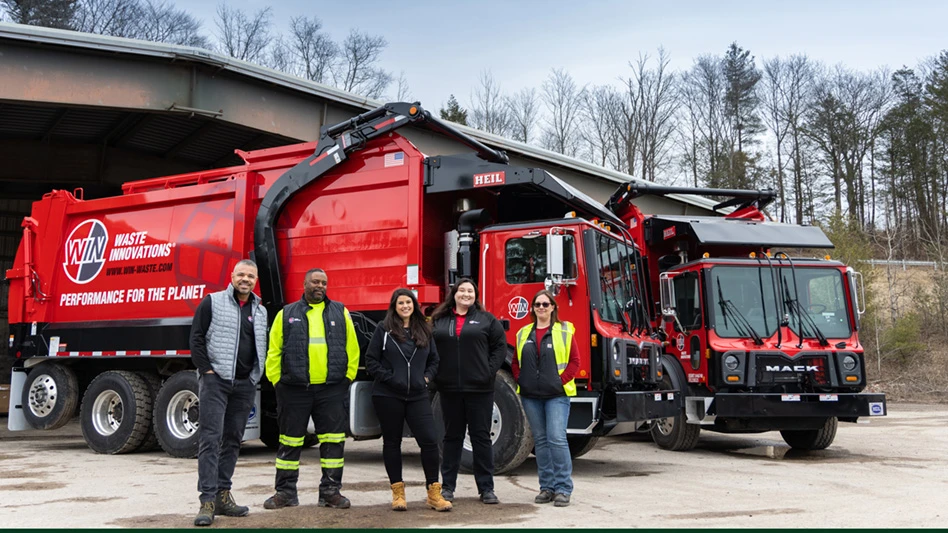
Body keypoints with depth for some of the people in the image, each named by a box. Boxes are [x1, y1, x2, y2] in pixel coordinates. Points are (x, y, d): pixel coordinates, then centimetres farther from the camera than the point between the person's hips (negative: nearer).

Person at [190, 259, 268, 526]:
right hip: (215, 381, -6)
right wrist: (207, 370, -10)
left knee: (233, 440, 10)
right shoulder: (212, 302, 0)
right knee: (210, 439, -10)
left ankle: (223, 495, 17)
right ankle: (208, 500, -12)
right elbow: (196, 338, -4)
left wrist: (256, 376, 8)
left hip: (245, 384, 6)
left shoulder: (261, 311, 14)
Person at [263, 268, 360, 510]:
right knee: (290, 440, 6)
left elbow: (352, 349, 10)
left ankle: (331, 491, 12)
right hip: (294, 389, -1)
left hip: (331, 390, 1)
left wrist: (347, 377, 4)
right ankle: (285, 492, 16)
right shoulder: (286, 314, 7)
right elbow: (274, 351, 6)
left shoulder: (340, 312, 9)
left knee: (333, 440, 2)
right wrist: (276, 381, 0)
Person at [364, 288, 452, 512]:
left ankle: (434, 493, 2)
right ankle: (397, 492, 16)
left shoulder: (423, 330, 11)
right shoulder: (383, 329, -1)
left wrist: (426, 377, 4)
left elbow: (434, 359, 19)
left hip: (417, 396, 3)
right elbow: (371, 360, -3)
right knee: (392, 442, 7)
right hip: (388, 396, -2)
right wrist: (389, 377, -11)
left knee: (429, 440, -6)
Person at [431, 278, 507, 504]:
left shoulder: (486, 320, 4)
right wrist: (435, 374, -2)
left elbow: (500, 347, 3)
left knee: (481, 437, 3)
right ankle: (447, 487, 18)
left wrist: (489, 371, -7)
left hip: (479, 388, -2)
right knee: (452, 437, 10)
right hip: (450, 389, 2)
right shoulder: (439, 321, 9)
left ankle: (486, 488, 9)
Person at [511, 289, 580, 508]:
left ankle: (563, 488, -5)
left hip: (556, 394, -4)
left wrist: (562, 381, -9)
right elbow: (516, 362, 18)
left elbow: (574, 360, -1)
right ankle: (547, 487, 15)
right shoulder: (523, 334, 12)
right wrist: (520, 380, 3)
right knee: (540, 440, 8)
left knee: (557, 438, -12)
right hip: (530, 395, 4)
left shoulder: (564, 331, 1)